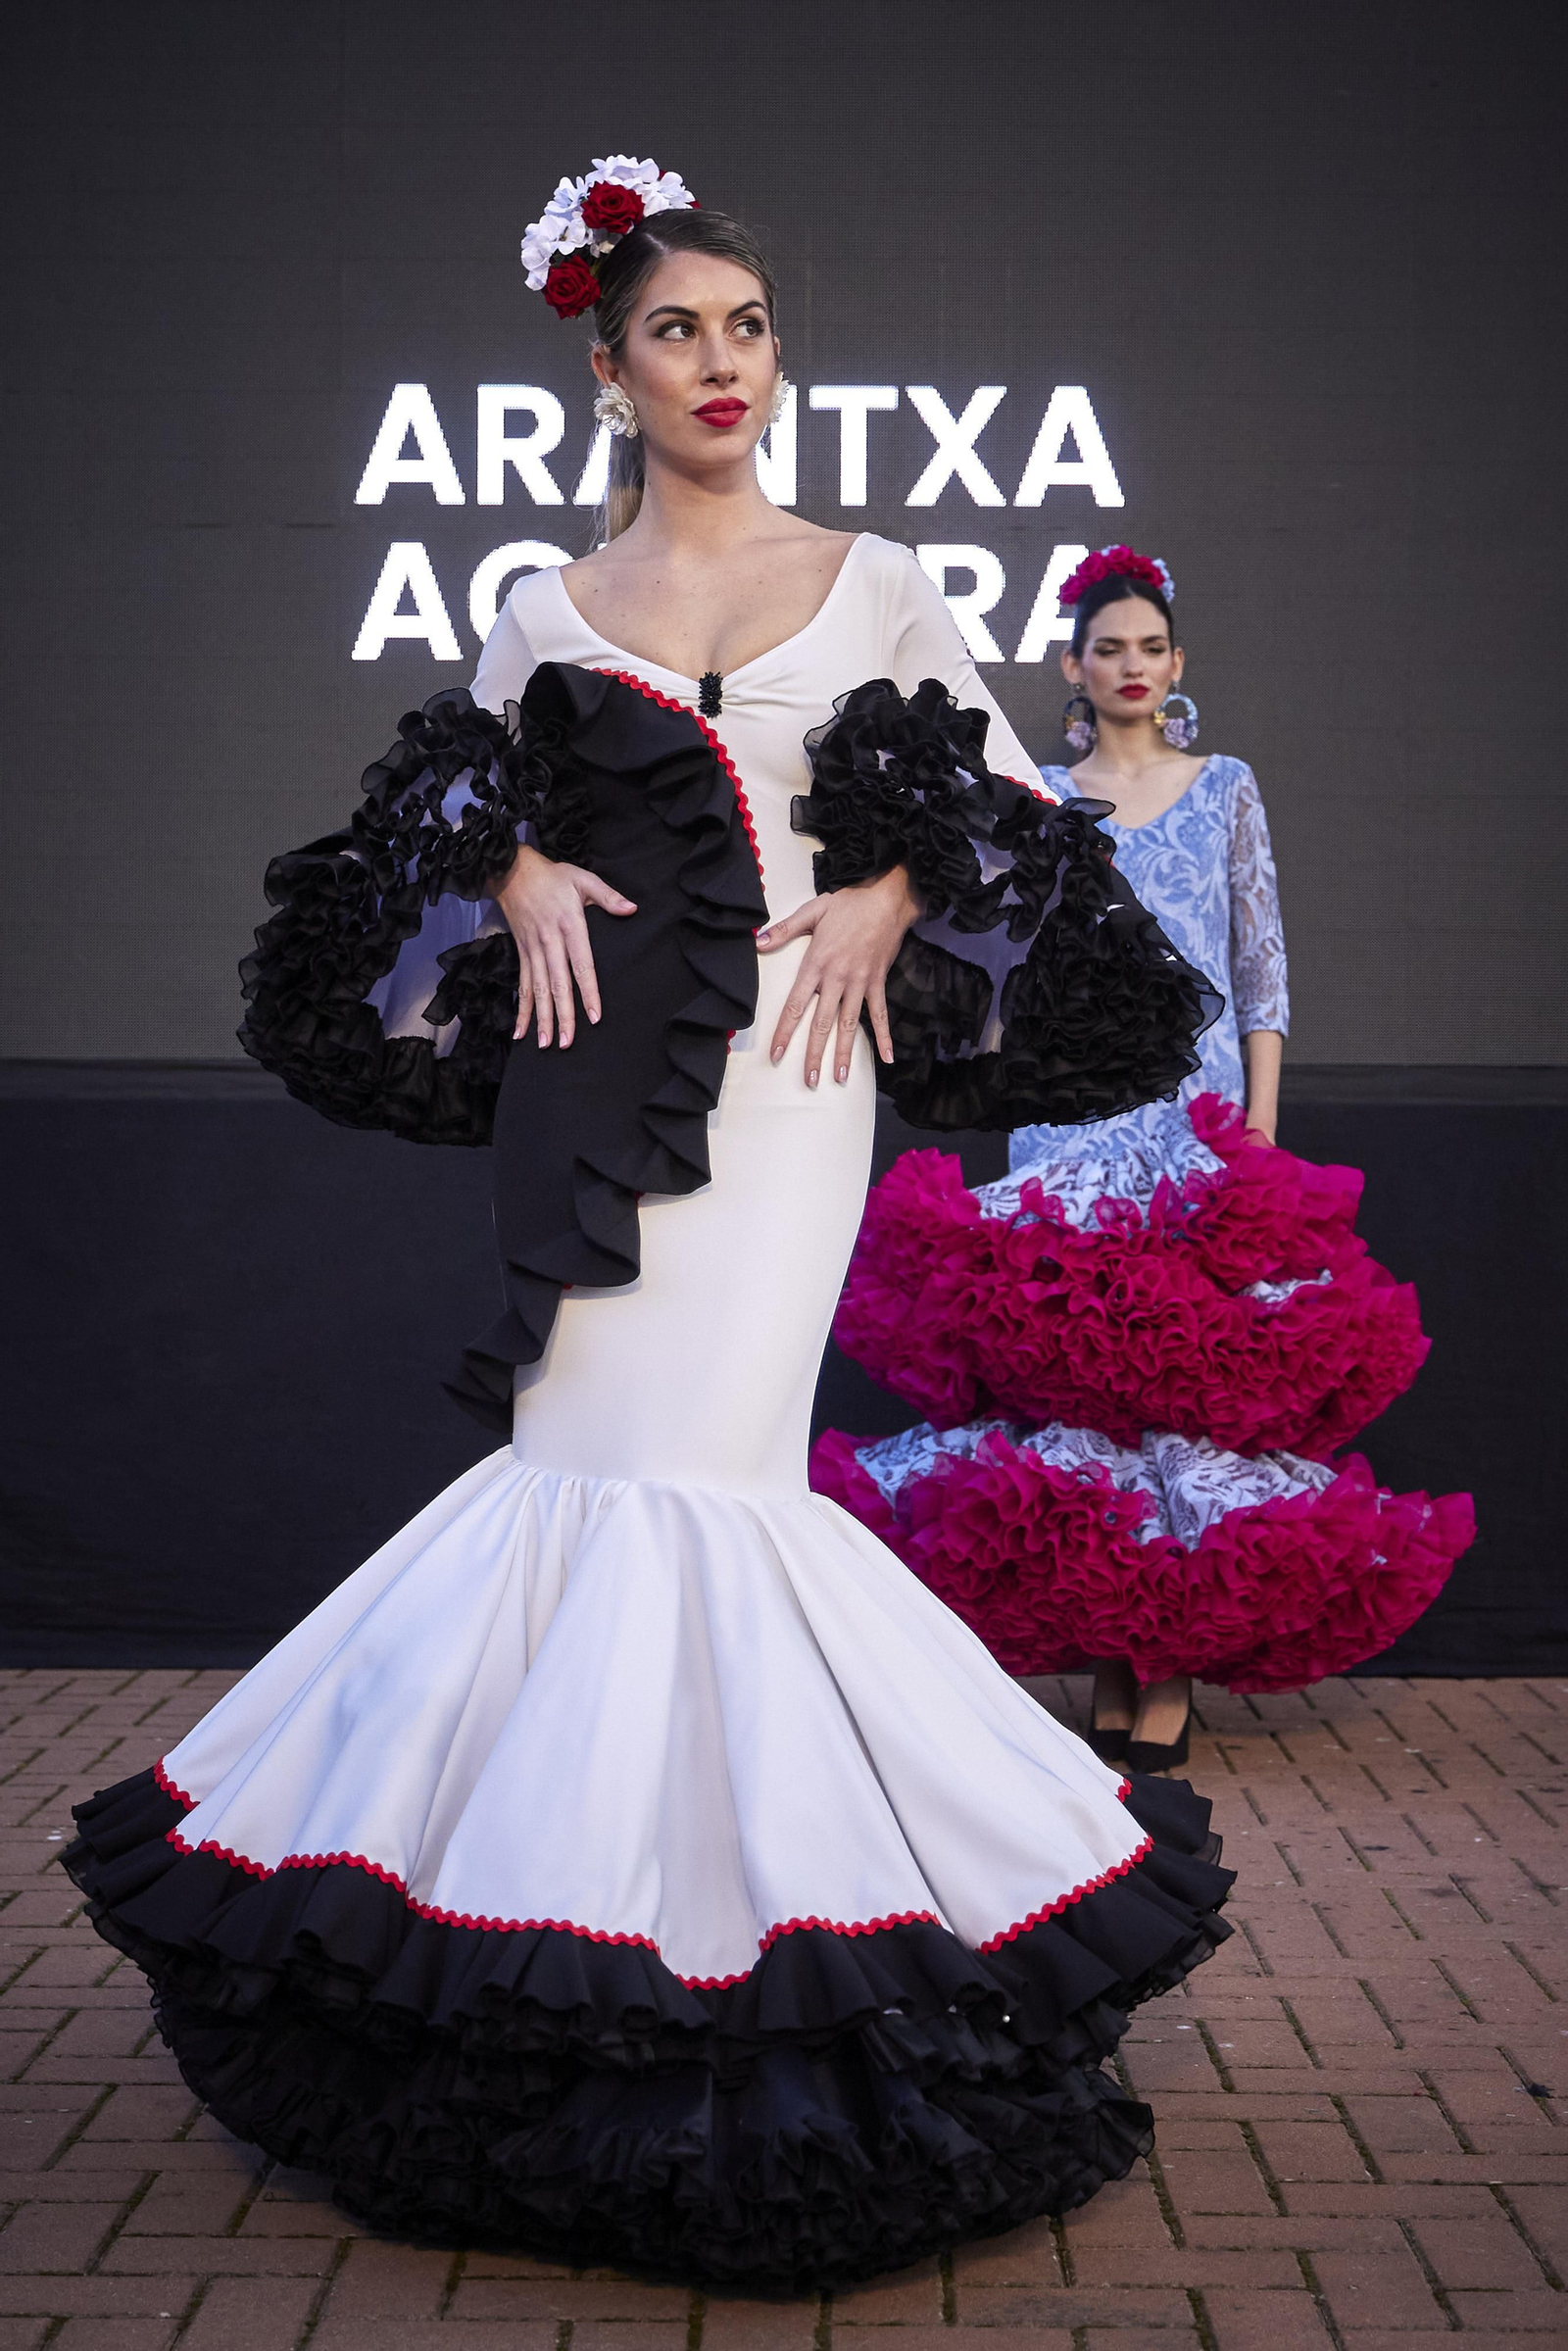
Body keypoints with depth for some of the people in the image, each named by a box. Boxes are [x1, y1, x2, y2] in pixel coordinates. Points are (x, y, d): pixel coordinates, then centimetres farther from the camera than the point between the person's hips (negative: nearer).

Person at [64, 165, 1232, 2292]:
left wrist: (890, 894, -4)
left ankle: (729, 1885, 5)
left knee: (699, 1456, -9)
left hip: (790, 1062, -1)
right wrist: (519, 878, 0)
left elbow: (1008, 807, 14)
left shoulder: (873, 581, 11)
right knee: (604, 1452, -4)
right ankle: (602, 1926, 10)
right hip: (597, 1063, 1)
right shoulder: (547, 610, 12)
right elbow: (459, 805, 21)